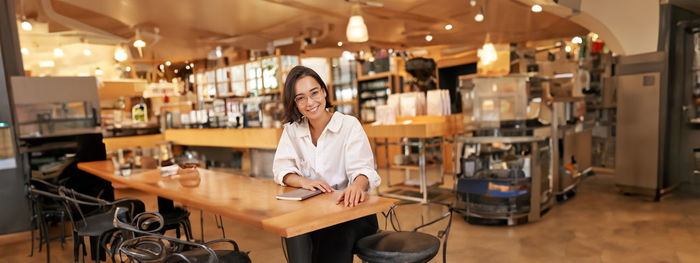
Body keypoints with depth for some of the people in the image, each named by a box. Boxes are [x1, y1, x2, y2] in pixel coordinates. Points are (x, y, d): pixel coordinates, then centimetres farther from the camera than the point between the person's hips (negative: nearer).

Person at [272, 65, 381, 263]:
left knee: (336, 237, -32)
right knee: (298, 236, -30)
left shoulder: (350, 125, -3)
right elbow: (281, 170, 3)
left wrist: (357, 185, -37)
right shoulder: (291, 130, 8)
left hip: (350, 210, -2)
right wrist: (304, 182, -19)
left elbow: (362, 168, -13)